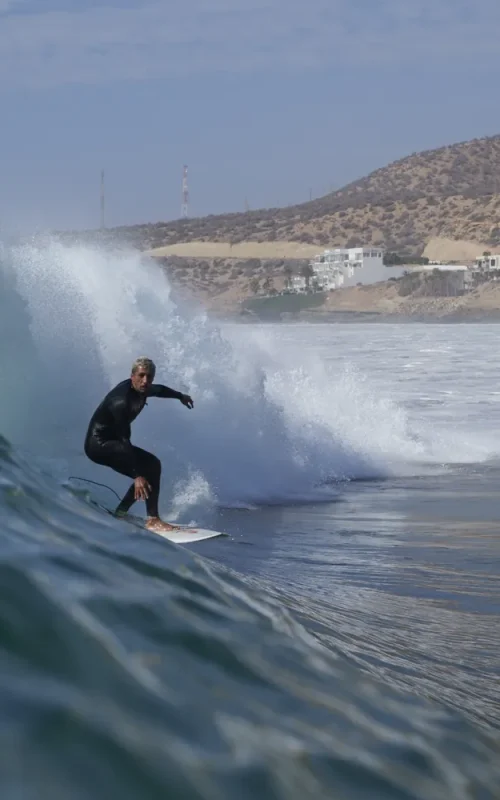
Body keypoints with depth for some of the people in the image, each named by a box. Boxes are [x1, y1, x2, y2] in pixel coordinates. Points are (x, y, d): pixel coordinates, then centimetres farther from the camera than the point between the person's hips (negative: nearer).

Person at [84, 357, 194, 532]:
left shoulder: (141, 389, -2)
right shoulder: (121, 402, -29)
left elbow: (159, 390, 24)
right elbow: (124, 441, -31)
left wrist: (180, 396, 42)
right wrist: (137, 475, -35)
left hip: (109, 443, 10)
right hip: (99, 444, -10)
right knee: (151, 465, -20)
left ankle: (119, 514, 12)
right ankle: (152, 519, -22)